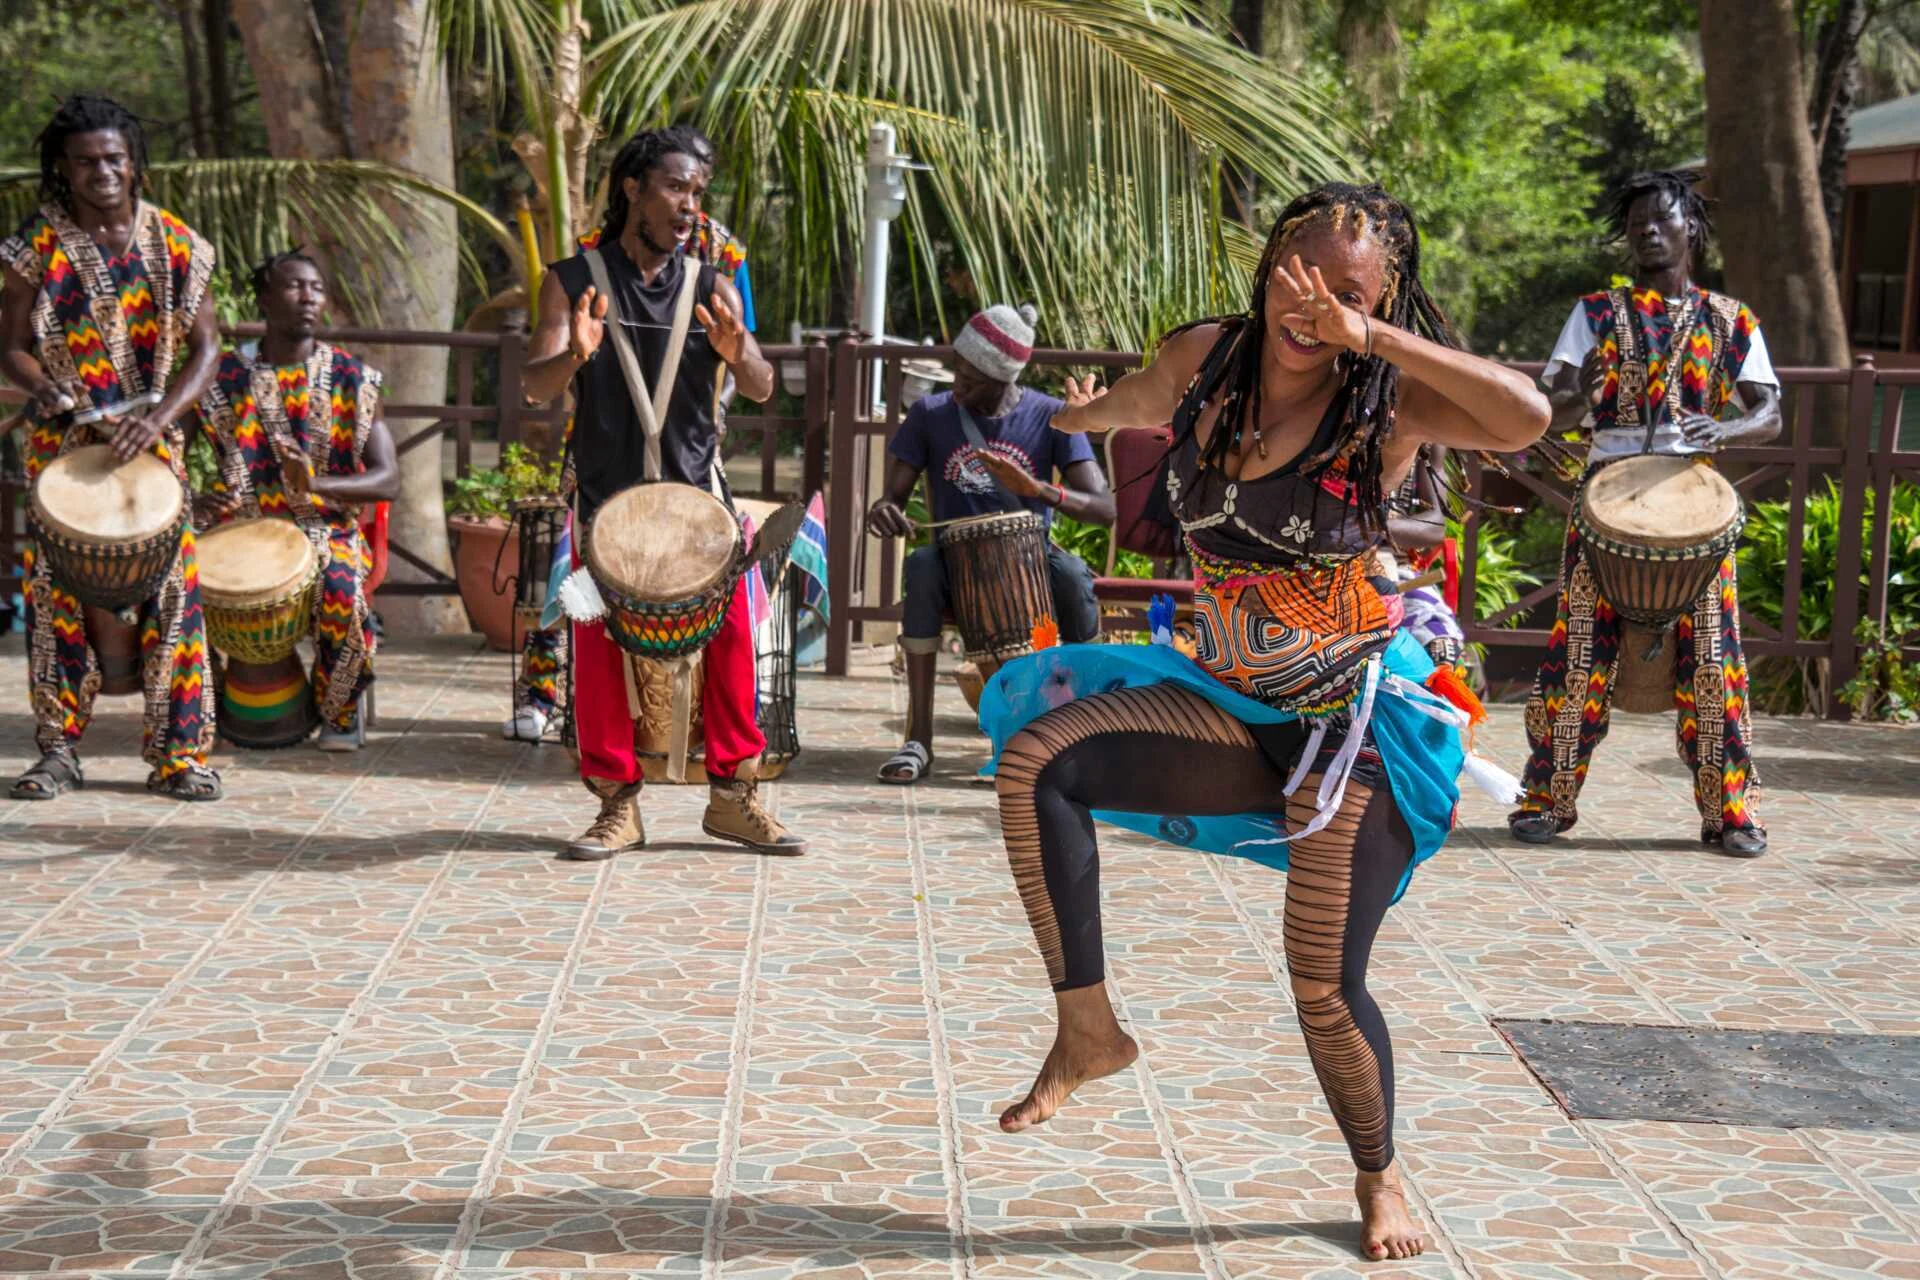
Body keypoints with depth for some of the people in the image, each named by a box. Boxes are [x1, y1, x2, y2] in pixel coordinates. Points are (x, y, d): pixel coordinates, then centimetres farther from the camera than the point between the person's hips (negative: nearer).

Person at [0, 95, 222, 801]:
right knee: (57, 585, -2)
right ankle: (58, 749, 8)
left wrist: (159, 418, -14)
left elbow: (205, 346, 0)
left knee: (170, 584, -5)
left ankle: (178, 751, 1)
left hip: (153, 437, 0)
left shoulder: (174, 244, 1)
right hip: (62, 440, 0)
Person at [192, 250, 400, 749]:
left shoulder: (351, 379, 4)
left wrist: (315, 485, -21)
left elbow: (388, 481, -3)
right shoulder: (227, 376, 7)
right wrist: (201, 500, -14)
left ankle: (339, 710, -5)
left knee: (343, 594, -35)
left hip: (329, 528, -1)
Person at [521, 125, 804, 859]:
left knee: (728, 640, 0)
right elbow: (536, 385, -8)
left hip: (698, 495, 2)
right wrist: (574, 356, -31)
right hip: (608, 498, -2)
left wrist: (734, 352, -25)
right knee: (603, 652, 0)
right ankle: (618, 805, 10)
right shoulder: (574, 281, 0)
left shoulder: (712, 288, 6)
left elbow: (762, 391, -1)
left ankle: (731, 795, 11)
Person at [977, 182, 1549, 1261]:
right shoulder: (1207, 359, 0)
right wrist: (1082, 414, 48)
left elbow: (1525, 416, -33)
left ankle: (1379, 1175, 27)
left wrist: (1371, 335, -30)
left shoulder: (1384, 402, -13)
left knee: (1328, 988, -3)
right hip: (1230, 708, 5)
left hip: (1354, 720, -5)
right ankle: (1088, 1030, -9)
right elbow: (1133, 404, 26)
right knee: (1036, 755, -17)